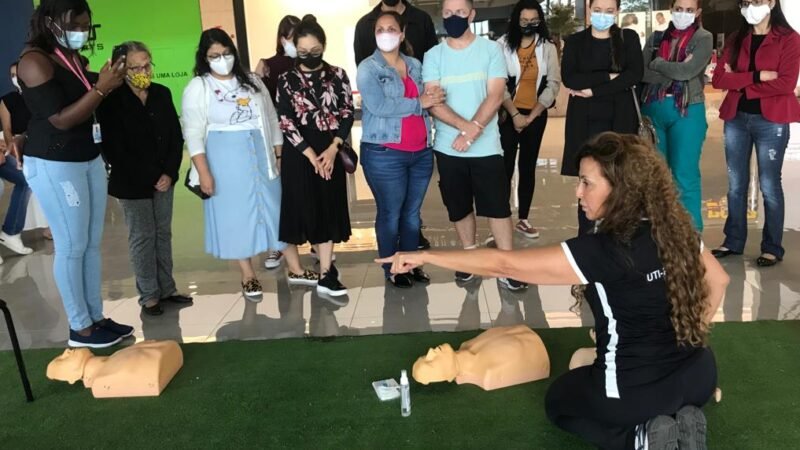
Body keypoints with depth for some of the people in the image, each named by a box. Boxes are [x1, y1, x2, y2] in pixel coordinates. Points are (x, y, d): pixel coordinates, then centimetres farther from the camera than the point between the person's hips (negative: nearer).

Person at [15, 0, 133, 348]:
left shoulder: (71, 56, 10)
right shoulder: (34, 60, -15)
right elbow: (61, 119, -21)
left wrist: (106, 81, 2)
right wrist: (101, 87, -22)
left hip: (88, 158, 9)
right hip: (53, 164, -8)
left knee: (92, 243, 11)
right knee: (71, 246, -1)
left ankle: (96, 317, 21)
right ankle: (79, 328, 11)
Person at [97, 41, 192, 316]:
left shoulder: (162, 94, 3)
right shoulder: (111, 100, -10)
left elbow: (176, 137, 4)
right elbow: (113, 147, -12)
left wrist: (169, 172, -8)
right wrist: (149, 177, -13)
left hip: (164, 177, 4)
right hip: (133, 182, -4)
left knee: (163, 234, 12)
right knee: (142, 238, 4)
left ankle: (167, 289, 23)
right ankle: (149, 296, 14)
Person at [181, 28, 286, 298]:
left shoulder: (251, 80, 8)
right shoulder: (197, 88, -4)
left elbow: (271, 117, 12)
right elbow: (193, 133, -7)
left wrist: (280, 153, 8)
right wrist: (203, 172, -14)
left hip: (261, 157, 3)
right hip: (225, 162, -2)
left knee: (275, 208, 7)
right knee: (235, 214, 5)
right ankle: (248, 275, 18)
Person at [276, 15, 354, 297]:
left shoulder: (338, 75, 4)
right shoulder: (287, 80, -1)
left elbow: (348, 114, 1)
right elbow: (286, 123, -6)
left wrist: (332, 149, -11)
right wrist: (311, 155, -12)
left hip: (330, 152, 2)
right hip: (299, 155, -2)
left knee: (328, 211, 4)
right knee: (297, 209, 3)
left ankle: (325, 275, 10)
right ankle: (296, 271, 19)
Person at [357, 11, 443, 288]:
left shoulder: (416, 65, 12)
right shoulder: (368, 68, -4)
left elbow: (428, 100, 11)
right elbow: (379, 106, -18)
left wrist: (433, 98, -10)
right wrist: (418, 103, -15)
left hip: (421, 152, 5)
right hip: (384, 155, -5)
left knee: (412, 213, 14)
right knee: (390, 214, 5)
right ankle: (391, 269, 20)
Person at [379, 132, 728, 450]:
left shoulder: (602, 252, -24)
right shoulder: (674, 229, -5)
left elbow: (503, 264, -21)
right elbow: (717, 281, 12)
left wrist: (424, 256, -15)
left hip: (634, 393, -6)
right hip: (698, 375, 6)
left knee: (559, 401, 24)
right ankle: (681, 417, 10)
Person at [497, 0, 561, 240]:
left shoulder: (548, 47, 4)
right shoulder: (502, 45, -2)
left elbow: (553, 84, 0)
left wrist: (531, 116, -8)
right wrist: (514, 114, -12)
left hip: (536, 116, 3)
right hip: (508, 114, -2)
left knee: (528, 168, 8)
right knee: (505, 167, -5)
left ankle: (523, 219, 15)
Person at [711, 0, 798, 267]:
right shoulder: (736, 40, 11)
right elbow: (719, 78, -2)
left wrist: (739, 81, -7)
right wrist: (757, 76, -14)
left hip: (770, 121, -4)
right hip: (736, 118, 4)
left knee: (769, 186, 2)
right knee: (736, 184, 10)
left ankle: (772, 248, 13)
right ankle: (734, 241, 21)